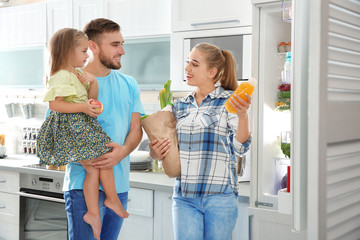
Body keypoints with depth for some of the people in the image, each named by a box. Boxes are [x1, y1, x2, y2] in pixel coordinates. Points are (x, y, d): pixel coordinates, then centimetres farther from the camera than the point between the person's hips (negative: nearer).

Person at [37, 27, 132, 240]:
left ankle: (93, 213, 14)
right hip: (72, 128, -10)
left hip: (83, 126, 10)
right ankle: (113, 200, 16)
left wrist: (93, 82, 1)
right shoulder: (62, 76, -15)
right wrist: (83, 107, -26)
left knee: (94, 169, 9)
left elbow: (92, 98, 20)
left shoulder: (77, 75, 16)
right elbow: (54, 104, -23)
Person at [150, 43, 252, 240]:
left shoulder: (229, 101, -2)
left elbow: (240, 147, -11)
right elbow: (170, 147, 20)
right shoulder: (180, 106, 12)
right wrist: (156, 153, -1)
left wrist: (243, 115, -26)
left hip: (220, 196, -3)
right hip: (184, 197, 4)